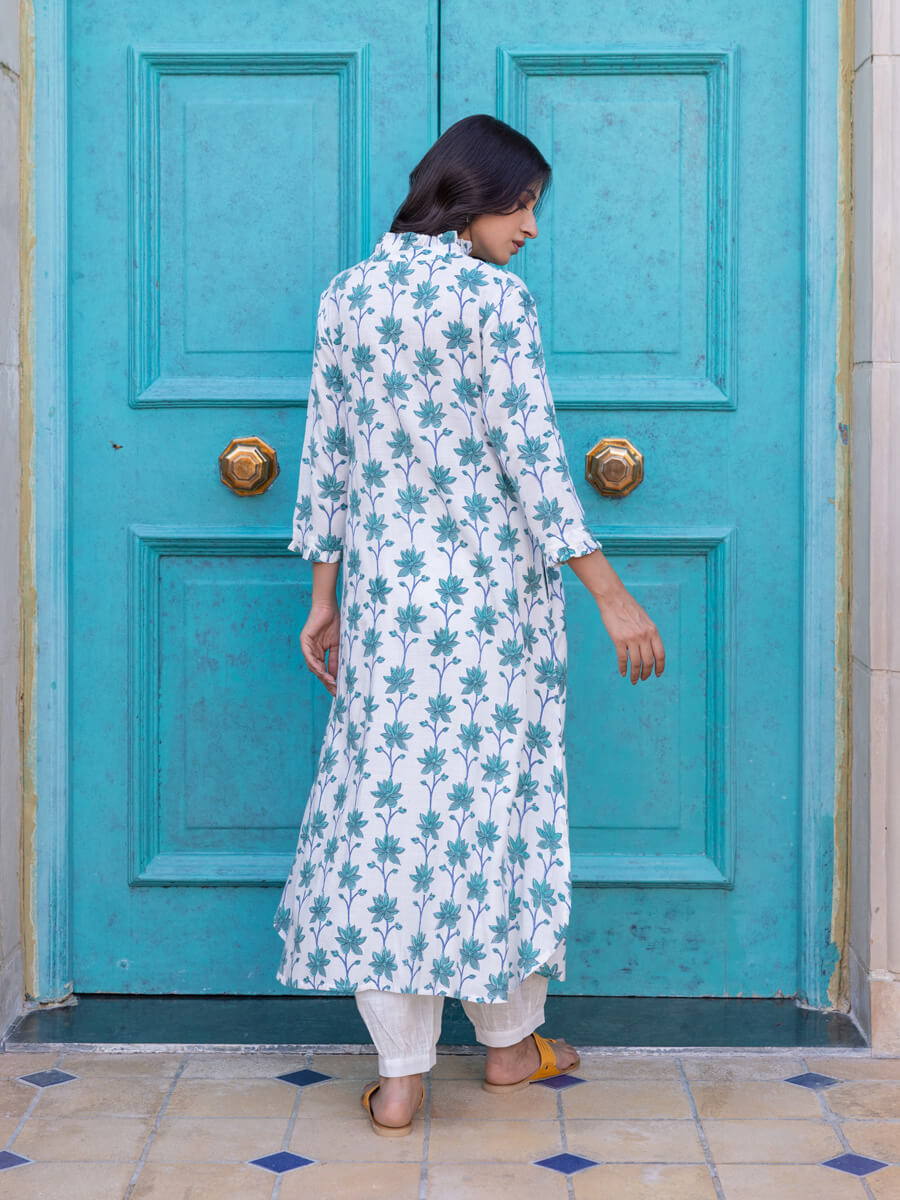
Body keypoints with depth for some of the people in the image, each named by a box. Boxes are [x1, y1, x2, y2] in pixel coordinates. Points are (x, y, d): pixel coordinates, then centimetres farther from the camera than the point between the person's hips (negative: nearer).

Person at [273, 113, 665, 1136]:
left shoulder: (346, 294, 7)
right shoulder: (492, 295, -9)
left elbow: (326, 456, 9)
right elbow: (531, 455, -14)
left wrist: (324, 595, 14)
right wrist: (610, 594, -11)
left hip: (383, 585, 4)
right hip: (492, 585, -4)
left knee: (387, 797, 4)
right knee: (494, 792, 8)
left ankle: (399, 1072, 5)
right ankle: (509, 1038, 22)